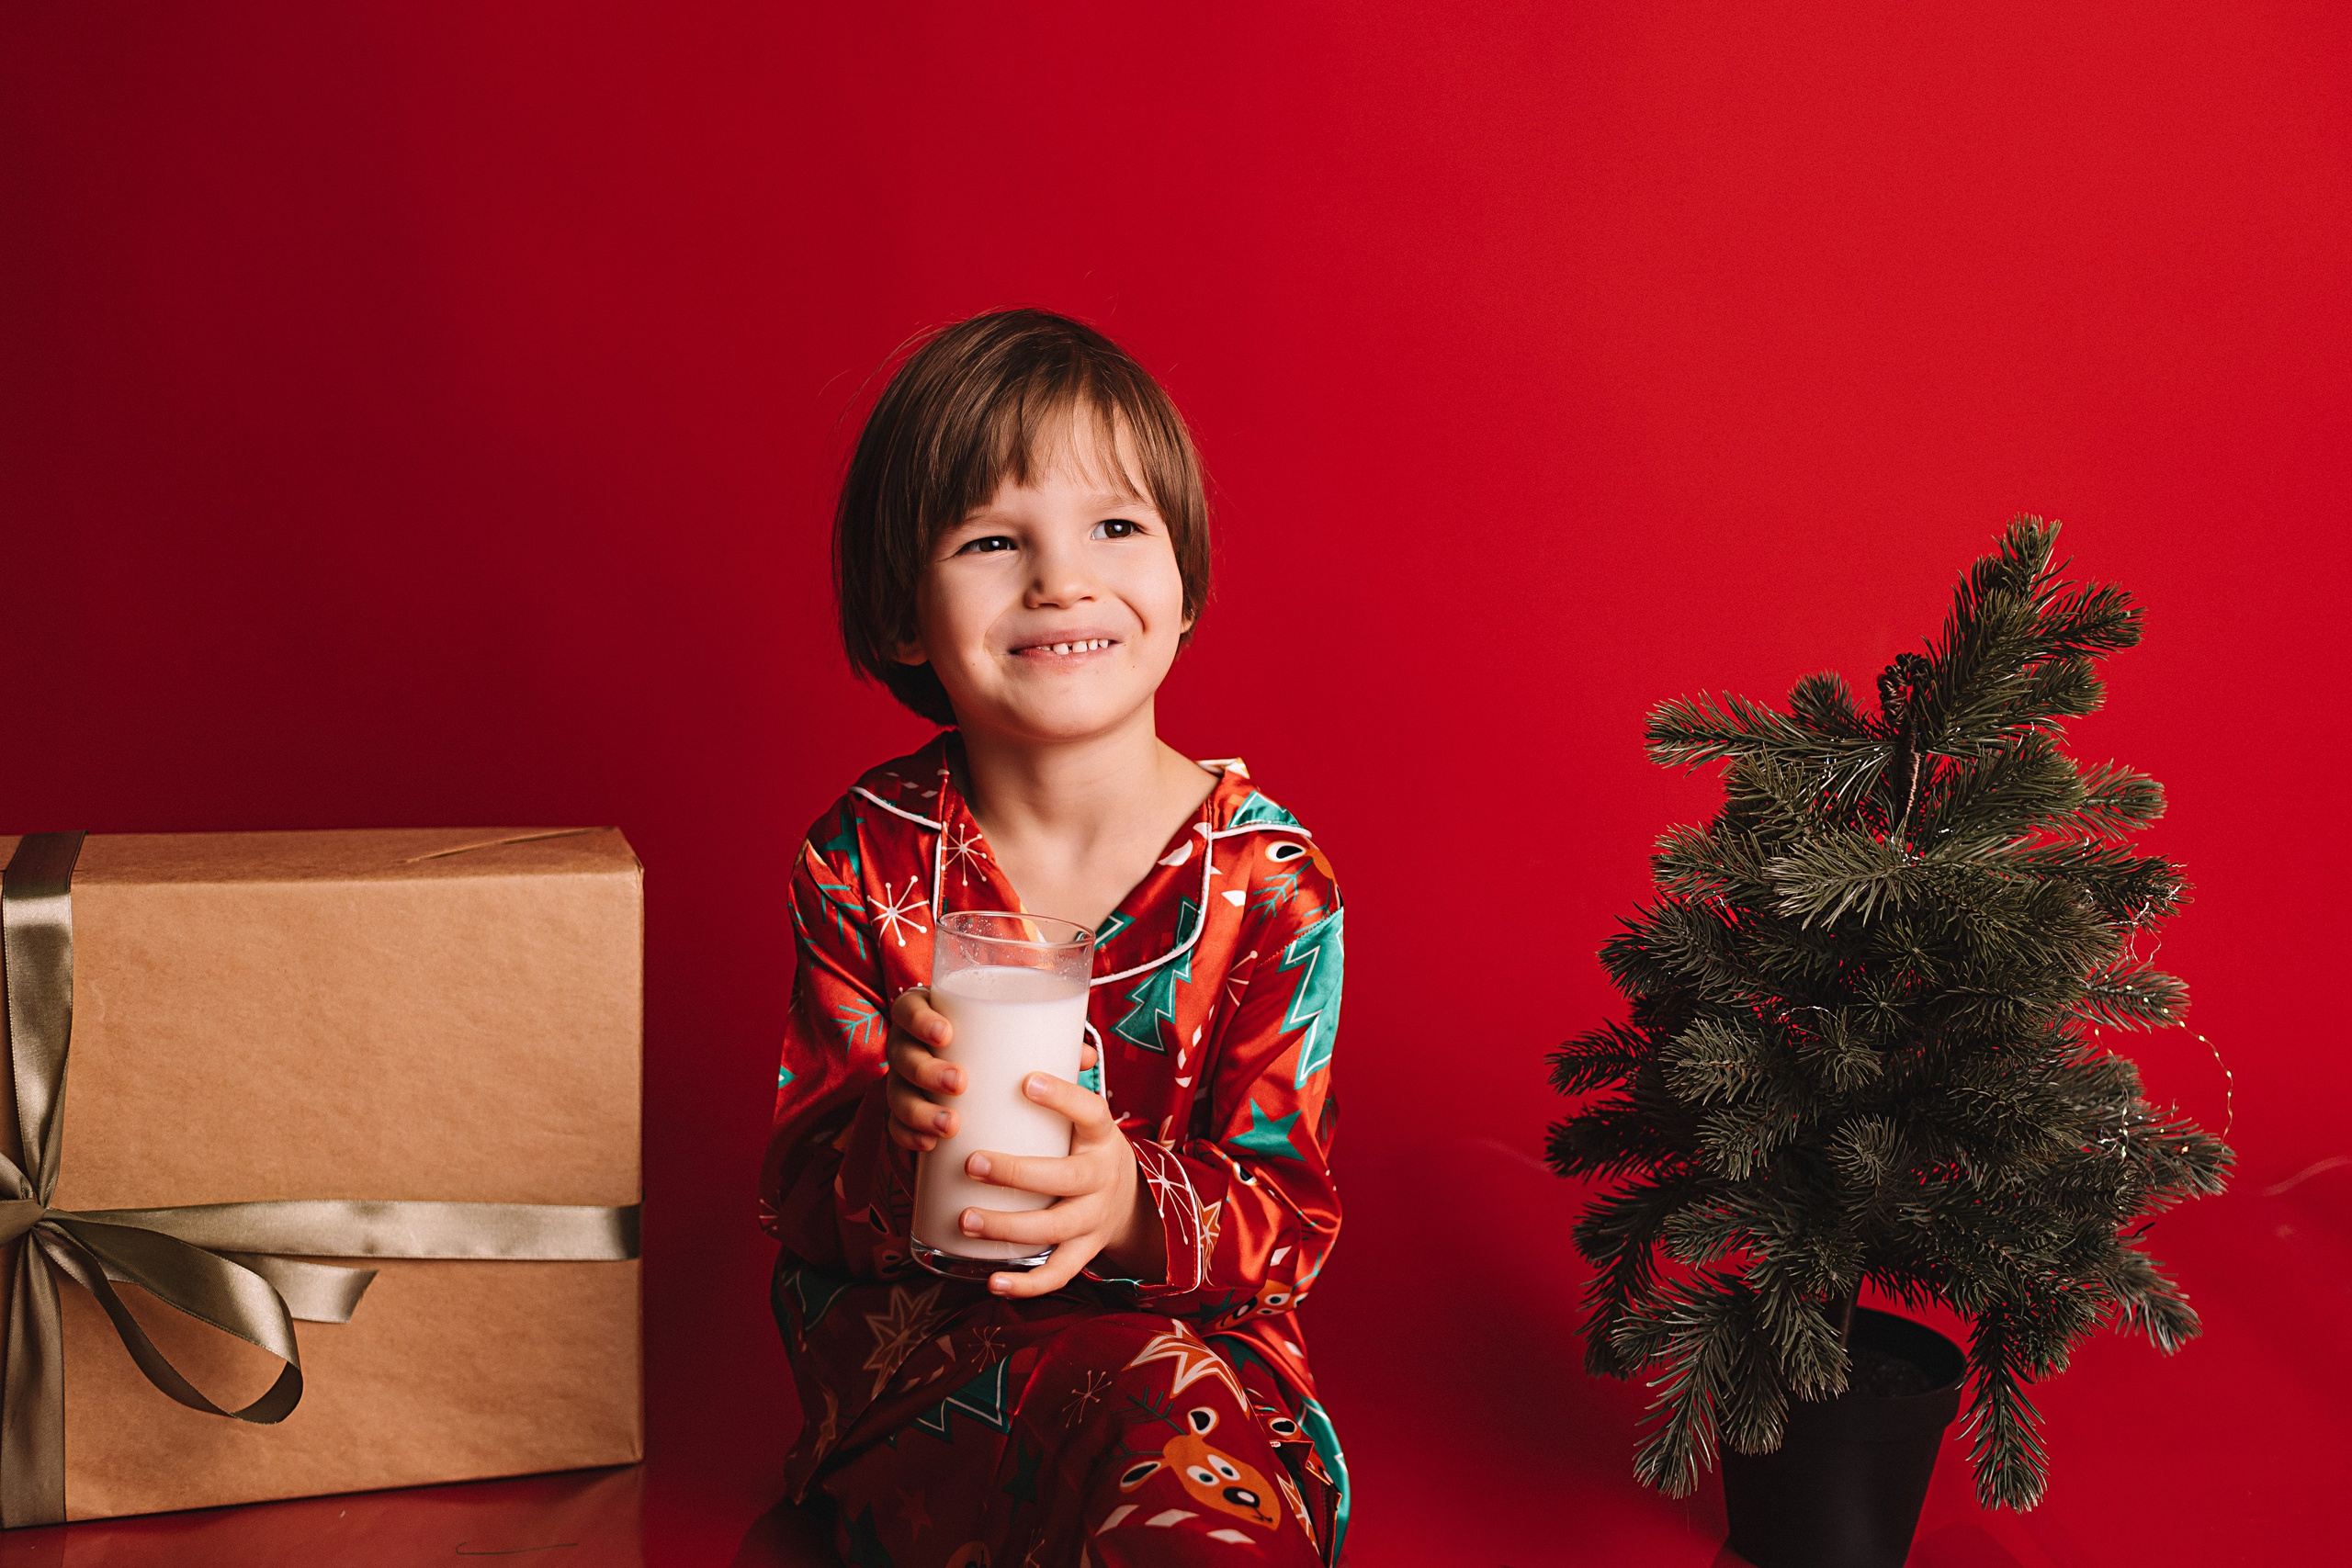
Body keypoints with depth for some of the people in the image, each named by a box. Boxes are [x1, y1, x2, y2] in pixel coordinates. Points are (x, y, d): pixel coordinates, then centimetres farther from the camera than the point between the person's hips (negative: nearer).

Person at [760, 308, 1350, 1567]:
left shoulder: (1267, 879, -7)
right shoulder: (866, 861, -5)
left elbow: (1290, 1218, -8)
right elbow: (797, 1203, -4)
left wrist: (1134, 1205, -31)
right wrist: (891, 1142, -28)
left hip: (1198, 1330, 0)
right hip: (914, 1339, 0)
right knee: (1145, 1388, -31)